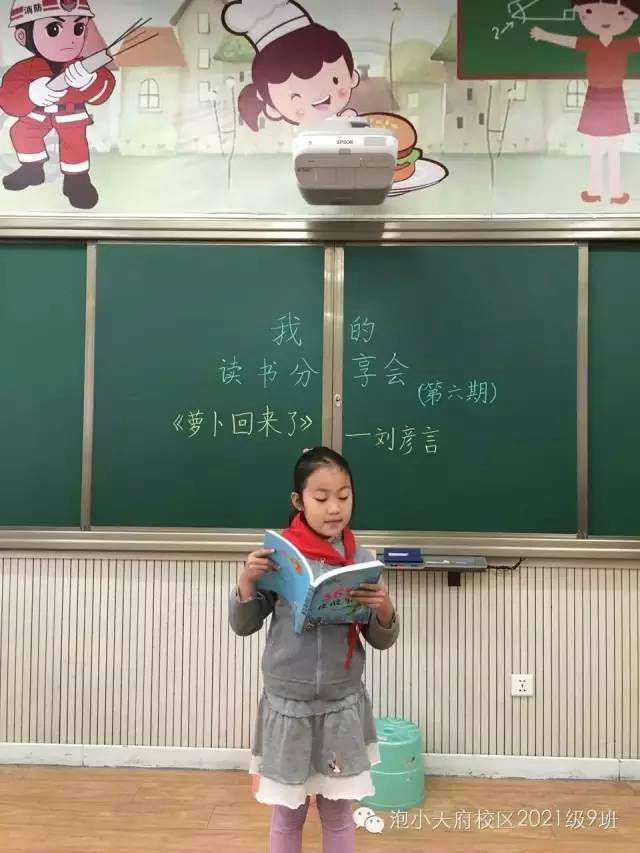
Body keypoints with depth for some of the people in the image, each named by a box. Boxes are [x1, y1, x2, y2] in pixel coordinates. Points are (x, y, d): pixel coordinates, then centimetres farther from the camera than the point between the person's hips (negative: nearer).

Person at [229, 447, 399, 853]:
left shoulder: (362, 560, -5)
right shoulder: (278, 555, -9)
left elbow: (383, 640, 0)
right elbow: (244, 625, -2)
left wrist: (384, 608, -20)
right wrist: (247, 582, -19)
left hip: (343, 708, 1)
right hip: (287, 706, -1)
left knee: (339, 813, 16)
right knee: (287, 815, 16)